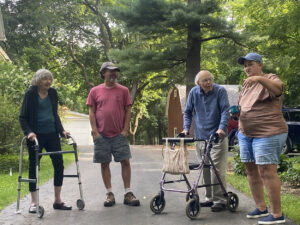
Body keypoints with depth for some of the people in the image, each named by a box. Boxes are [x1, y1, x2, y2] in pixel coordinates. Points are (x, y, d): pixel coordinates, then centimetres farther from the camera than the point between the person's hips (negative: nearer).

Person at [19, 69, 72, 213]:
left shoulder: (52, 93, 9)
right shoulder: (30, 94, -5)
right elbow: (23, 117, -4)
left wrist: (61, 130, 9)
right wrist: (28, 132, -18)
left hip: (52, 134, 5)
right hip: (36, 135, -5)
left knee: (59, 165, 2)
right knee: (34, 167, 2)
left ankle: (57, 200, 13)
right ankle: (33, 202, 11)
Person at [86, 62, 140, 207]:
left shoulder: (123, 90, 5)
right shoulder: (95, 91, 4)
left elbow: (128, 111, 5)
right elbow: (91, 112, 4)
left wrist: (125, 130, -3)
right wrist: (95, 131, -4)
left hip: (119, 135, 0)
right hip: (101, 135, 0)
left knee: (125, 161, -3)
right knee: (104, 164, 5)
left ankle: (128, 194, 5)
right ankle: (109, 194, 15)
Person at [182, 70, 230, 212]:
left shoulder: (220, 91, -6)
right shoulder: (194, 92, 6)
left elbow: (225, 111, -11)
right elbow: (188, 112, 14)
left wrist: (221, 128, -26)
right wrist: (186, 128, 2)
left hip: (217, 137, -5)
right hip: (200, 137, 5)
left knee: (217, 169, -9)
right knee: (205, 170, 11)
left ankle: (220, 200, -3)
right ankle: (209, 198, 22)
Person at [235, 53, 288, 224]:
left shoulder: (270, 79, -5)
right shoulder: (247, 86, 18)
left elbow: (278, 88, -29)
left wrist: (260, 78, -44)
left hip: (268, 134, -9)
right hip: (246, 134, 9)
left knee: (267, 172, -11)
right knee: (251, 171, 10)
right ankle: (261, 208, 21)